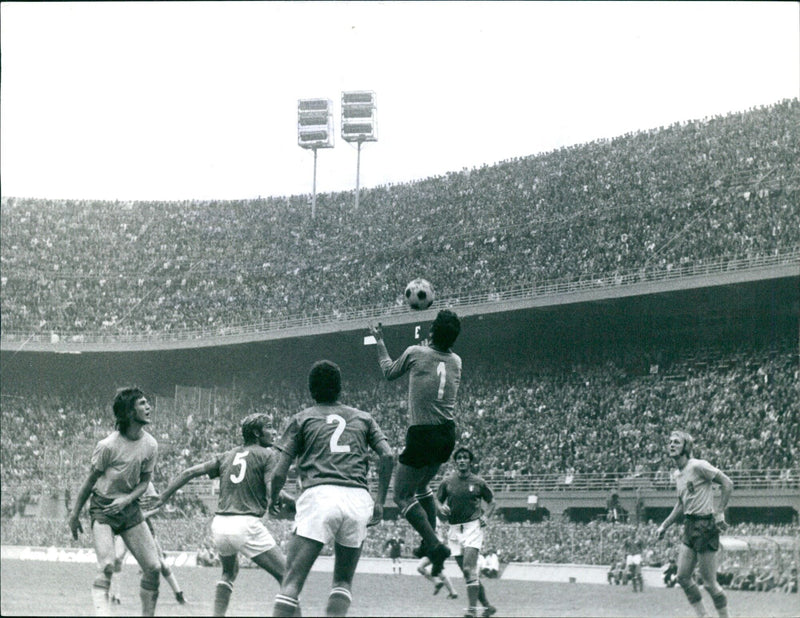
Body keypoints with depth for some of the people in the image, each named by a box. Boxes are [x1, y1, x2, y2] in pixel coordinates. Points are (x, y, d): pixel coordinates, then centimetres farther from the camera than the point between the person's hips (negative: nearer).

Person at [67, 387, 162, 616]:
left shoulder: (150, 445, -2)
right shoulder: (109, 446, -16)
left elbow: (144, 482, 6)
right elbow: (91, 480, -5)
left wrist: (127, 499, -14)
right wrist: (75, 514, 0)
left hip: (130, 508, 5)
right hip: (103, 508, -5)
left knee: (153, 567, -1)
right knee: (106, 567, -21)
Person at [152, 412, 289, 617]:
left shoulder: (228, 456, 19)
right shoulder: (267, 455, 3)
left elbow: (191, 472, 14)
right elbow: (273, 491, -11)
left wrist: (163, 497, 18)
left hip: (220, 523, 6)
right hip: (246, 524, -6)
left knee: (229, 572, 31)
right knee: (286, 575, -1)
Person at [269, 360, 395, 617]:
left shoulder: (302, 419, 15)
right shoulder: (362, 418, 23)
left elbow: (280, 472, 9)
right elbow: (388, 456, 9)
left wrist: (273, 499, 28)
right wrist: (380, 501, 15)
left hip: (319, 495, -3)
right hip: (358, 499, 3)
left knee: (292, 581, -6)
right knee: (343, 581, 17)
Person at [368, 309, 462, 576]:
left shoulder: (415, 353, -6)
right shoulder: (456, 361, 5)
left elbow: (389, 372, 13)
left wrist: (379, 342, 26)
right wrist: (428, 344, 39)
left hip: (422, 434, -6)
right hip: (448, 434, 6)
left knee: (402, 496, 3)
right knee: (422, 485, 27)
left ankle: (434, 544, -12)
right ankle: (430, 542, 24)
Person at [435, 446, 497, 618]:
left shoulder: (478, 482, 2)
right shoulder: (447, 481, 6)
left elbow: (492, 501, 14)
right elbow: (438, 500, 14)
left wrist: (485, 516, -1)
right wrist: (441, 508, -8)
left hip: (473, 527, -4)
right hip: (455, 529, 4)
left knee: (469, 568, -18)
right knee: (468, 571, 5)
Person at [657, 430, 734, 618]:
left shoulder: (698, 466, -12)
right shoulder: (677, 474, 14)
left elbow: (727, 483, -12)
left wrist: (720, 512, -16)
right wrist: (665, 525, 22)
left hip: (706, 525, -8)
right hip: (689, 526, 8)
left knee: (709, 583, -5)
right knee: (683, 577, 5)